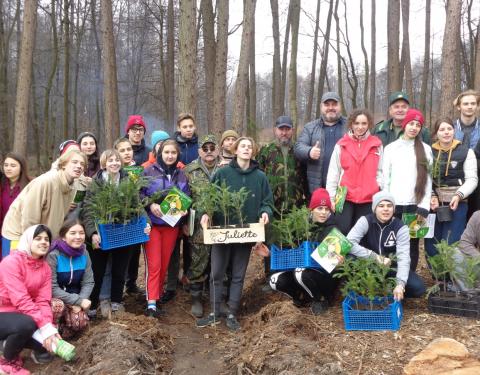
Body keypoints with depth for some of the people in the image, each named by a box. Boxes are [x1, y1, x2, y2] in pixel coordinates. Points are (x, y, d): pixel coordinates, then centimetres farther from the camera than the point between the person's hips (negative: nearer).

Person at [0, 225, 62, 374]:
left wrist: (49, 326, -27)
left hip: (19, 316, 7)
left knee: (51, 338, -13)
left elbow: (43, 300, -8)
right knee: (26, 324, -36)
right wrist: (44, 325, -35)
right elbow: (21, 300, -29)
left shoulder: (45, 268, 0)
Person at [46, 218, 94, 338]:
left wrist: (79, 303, -20)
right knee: (58, 306, -37)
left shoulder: (84, 253, -5)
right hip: (53, 297, -4)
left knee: (81, 323, -22)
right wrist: (78, 301, -25)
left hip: (74, 296, 4)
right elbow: (52, 288, -23)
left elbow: (88, 282, -3)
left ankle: (59, 328, 9)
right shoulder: (53, 255, -22)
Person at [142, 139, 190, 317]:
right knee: (153, 264, -9)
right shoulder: (149, 172, -2)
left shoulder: (181, 175, 10)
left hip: (172, 224, 4)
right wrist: (151, 205, -20)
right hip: (152, 223, -4)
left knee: (164, 264, 10)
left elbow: (187, 197, 14)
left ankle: (156, 296, 24)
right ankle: (151, 303, -10)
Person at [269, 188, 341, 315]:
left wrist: (338, 261, -45)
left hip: (326, 276, -5)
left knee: (301, 273, -34)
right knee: (275, 280, -16)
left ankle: (322, 299, -6)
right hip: (302, 268, 5)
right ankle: (303, 295, 11)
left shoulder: (332, 230, -12)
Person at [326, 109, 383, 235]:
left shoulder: (376, 145, 7)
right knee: (343, 231, -7)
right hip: (345, 197, -1)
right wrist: (331, 197, 3)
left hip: (368, 199, 1)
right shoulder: (341, 145, 3)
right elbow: (333, 173, 5)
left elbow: (380, 171, 11)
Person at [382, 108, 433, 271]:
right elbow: (385, 178, 6)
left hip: (415, 206, 0)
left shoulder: (426, 149, 7)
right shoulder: (390, 148, 7)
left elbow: (427, 180, 2)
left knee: (412, 245, 4)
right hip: (394, 205, 0)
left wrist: (424, 207, -5)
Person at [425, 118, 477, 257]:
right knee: (430, 246, 5)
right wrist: (432, 196, -9)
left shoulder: (466, 151, 1)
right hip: (434, 204, 3)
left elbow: (472, 179, -2)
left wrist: (459, 195, -17)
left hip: (456, 204, -3)